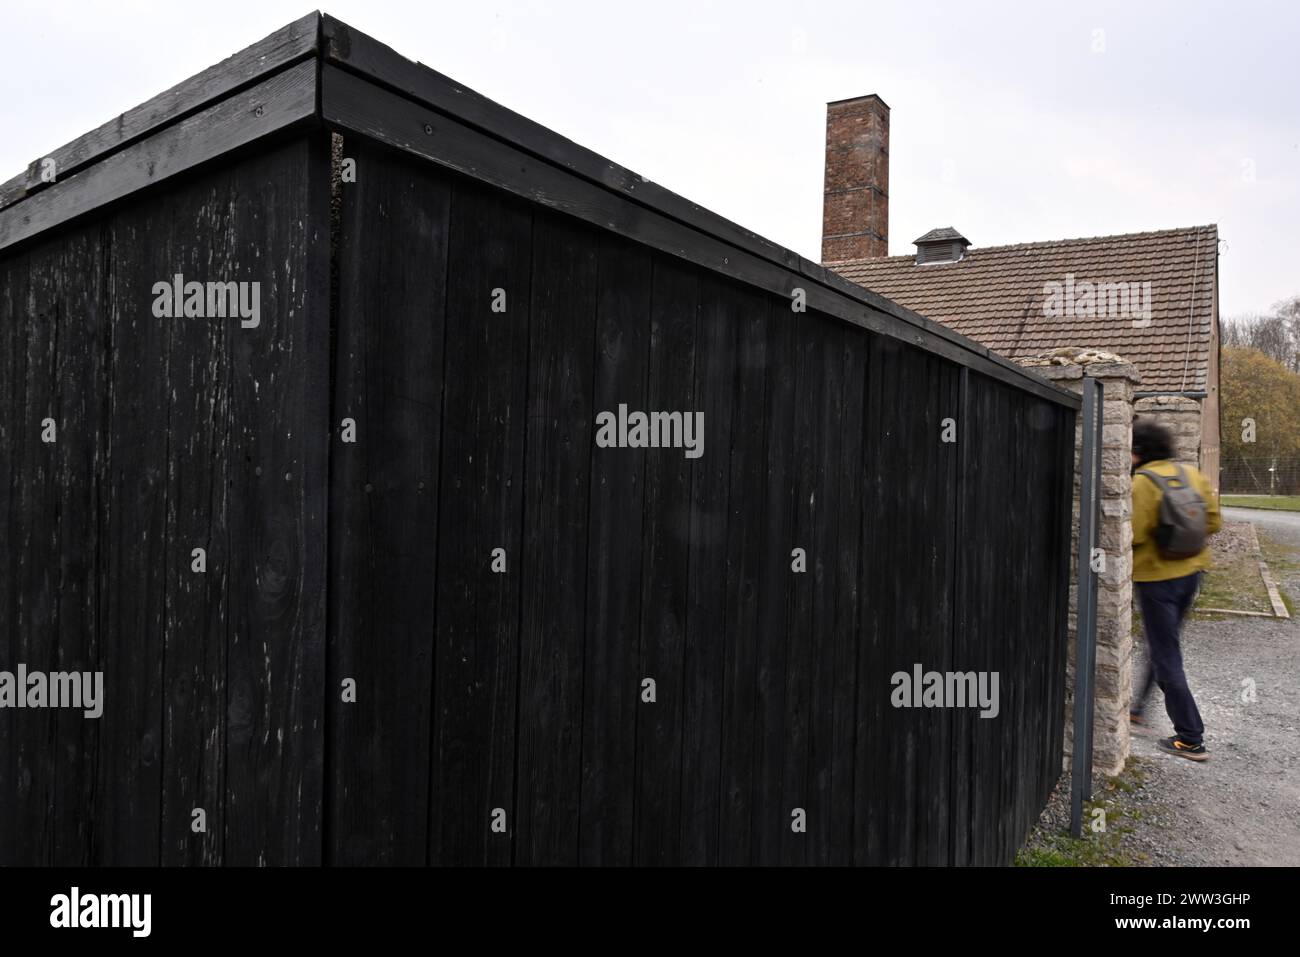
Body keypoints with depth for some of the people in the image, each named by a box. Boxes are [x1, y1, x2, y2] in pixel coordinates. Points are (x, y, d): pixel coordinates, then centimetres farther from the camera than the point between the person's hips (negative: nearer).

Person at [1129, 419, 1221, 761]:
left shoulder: (1143, 483, -19)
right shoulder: (1192, 474, 3)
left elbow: (1133, 534, -23)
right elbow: (1213, 521, 6)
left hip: (1156, 576, -8)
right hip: (1191, 572, 8)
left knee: (1166, 657, 1)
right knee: (1162, 644, 22)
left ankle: (1190, 739, 5)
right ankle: (1138, 706, 38)